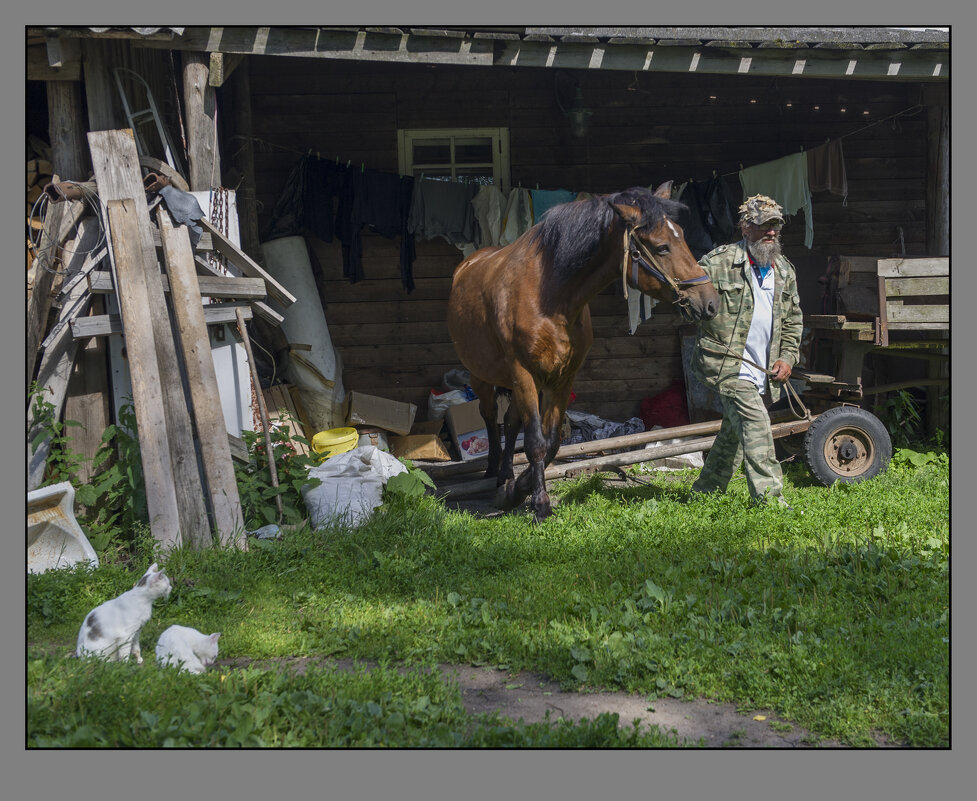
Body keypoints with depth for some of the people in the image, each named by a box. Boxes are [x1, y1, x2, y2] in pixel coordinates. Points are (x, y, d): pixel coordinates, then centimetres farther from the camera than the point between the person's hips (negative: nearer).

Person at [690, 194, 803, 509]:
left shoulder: (785, 271, 13)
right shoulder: (717, 262, -7)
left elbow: (793, 320, 20)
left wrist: (787, 357, 9)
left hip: (762, 372, 7)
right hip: (727, 365, -7)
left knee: (734, 434, 15)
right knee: (755, 423, -18)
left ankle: (706, 490, 30)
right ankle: (769, 496, -16)